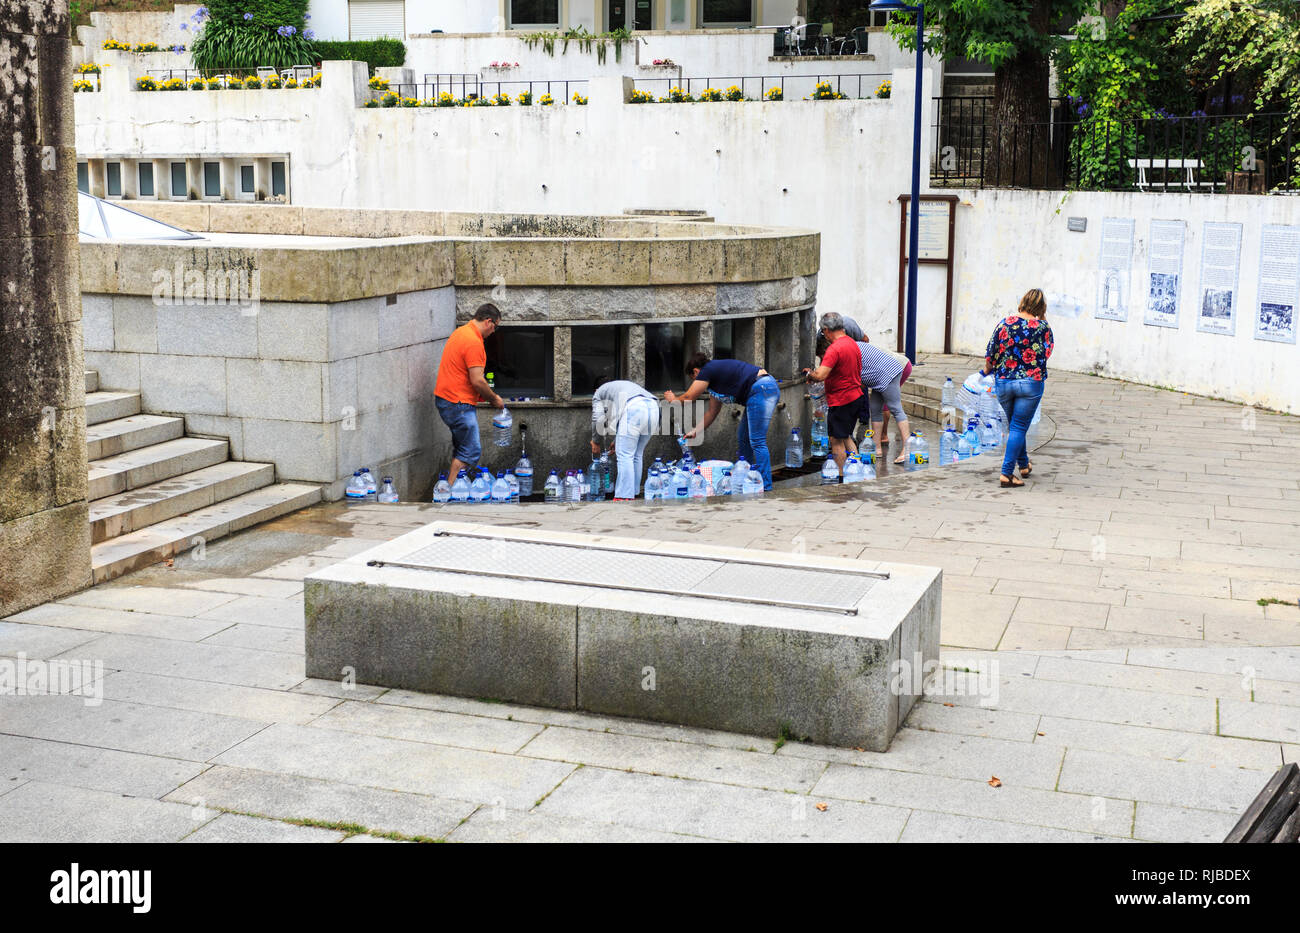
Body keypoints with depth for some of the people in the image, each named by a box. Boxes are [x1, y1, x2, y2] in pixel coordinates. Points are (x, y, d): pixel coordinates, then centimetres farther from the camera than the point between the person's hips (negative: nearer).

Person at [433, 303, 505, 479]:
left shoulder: (461, 331, 14)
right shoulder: (473, 342, -19)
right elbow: (477, 381, -21)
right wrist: (494, 399, -5)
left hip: (445, 399, 11)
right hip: (458, 404, -11)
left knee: (462, 449, 16)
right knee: (471, 452, -9)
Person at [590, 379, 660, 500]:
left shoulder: (598, 393, 25)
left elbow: (597, 419, 13)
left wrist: (595, 442, 24)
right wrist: (616, 440, 42)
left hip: (634, 408, -7)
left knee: (625, 455, -4)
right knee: (637, 455, 16)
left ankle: (625, 495, -8)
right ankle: (634, 492, 19)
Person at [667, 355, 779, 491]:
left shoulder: (707, 370, -3)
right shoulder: (716, 370, 25)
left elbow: (688, 398, 7)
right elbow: (712, 412, 30)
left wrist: (673, 399, 27)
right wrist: (696, 432, 33)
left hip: (762, 389, -10)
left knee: (756, 441, -10)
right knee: (743, 438, 16)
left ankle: (765, 486, -9)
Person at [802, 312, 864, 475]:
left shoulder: (834, 349, -21)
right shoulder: (852, 343, 10)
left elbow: (820, 375, -30)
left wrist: (809, 373, -8)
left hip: (841, 401, -9)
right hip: (856, 397, 9)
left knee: (837, 441, 0)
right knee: (846, 437, 22)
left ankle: (841, 476, 4)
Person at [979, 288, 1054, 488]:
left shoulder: (1004, 324, -1)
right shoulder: (1042, 327, -5)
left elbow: (990, 354, 1)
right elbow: (1046, 353, 1)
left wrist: (987, 370, 19)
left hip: (1004, 382, 2)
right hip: (1031, 382, -2)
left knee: (1013, 426, 19)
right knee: (1019, 428, 0)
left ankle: (1024, 465, 35)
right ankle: (1007, 473, -6)